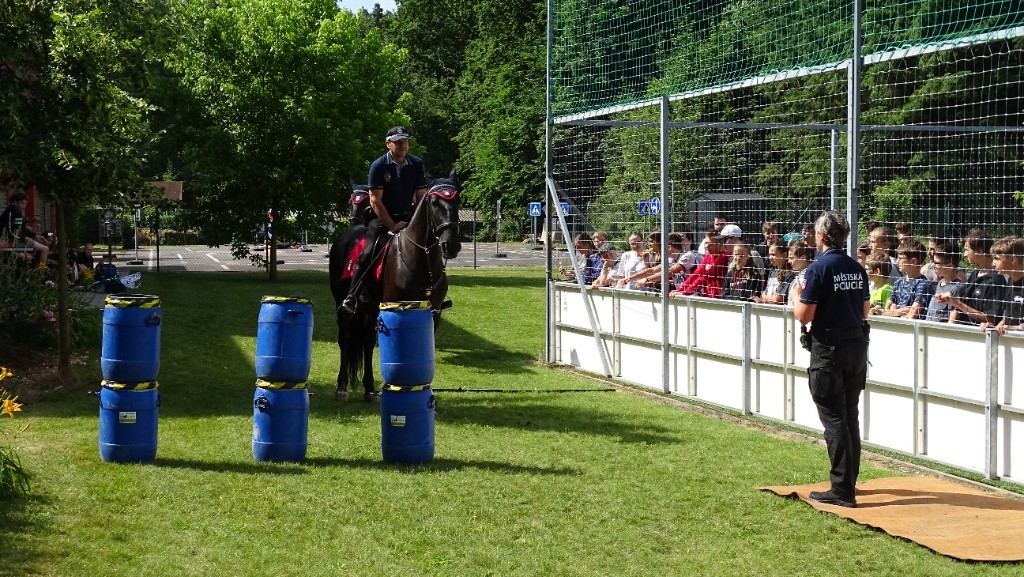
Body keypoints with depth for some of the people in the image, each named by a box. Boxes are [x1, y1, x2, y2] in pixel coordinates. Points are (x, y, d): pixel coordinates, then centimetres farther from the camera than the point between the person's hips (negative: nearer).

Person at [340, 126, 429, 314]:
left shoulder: (417, 165, 1)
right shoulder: (378, 166, -9)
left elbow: (421, 197, 6)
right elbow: (375, 201, -12)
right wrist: (392, 226, -16)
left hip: (407, 216, 3)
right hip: (382, 217, -3)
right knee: (368, 253, -21)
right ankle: (351, 298, -18)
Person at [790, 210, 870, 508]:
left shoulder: (819, 268, -14)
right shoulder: (857, 268, 6)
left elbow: (804, 316, -15)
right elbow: (864, 311, 13)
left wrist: (796, 295, 4)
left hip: (829, 348, -7)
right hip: (857, 345, 7)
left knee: (834, 419, -3)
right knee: (850, 417, 16)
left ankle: (842, 490, -4)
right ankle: (849, 481, 26)